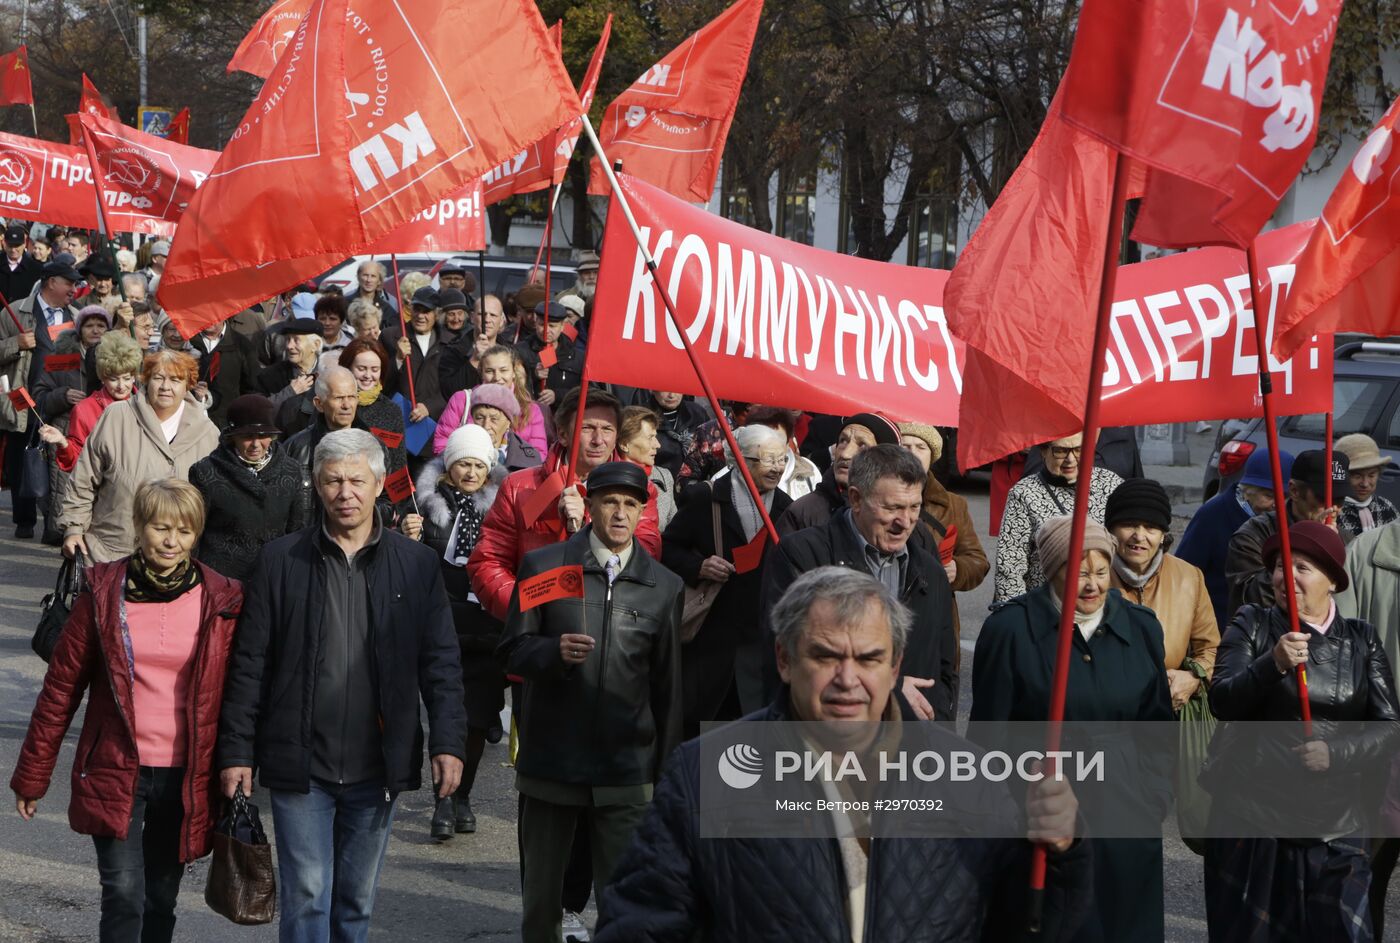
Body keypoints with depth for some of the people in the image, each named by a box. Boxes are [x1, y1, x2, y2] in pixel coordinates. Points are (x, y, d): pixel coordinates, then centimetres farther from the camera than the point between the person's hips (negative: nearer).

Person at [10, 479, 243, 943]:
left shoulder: (220, 601, 0)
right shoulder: (103, 594, -2)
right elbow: (61, 687, 2)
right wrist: (32, 775, 4)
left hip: (185, 779, 2)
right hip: (116, 774, -2)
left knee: (161, 899, 11)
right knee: (124, 893, -12)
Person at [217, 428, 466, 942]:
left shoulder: (417, 563, 3)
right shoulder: (280, 560, 0)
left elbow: (441, 662, 3)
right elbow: (249, 664, 1)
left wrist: (447, 742, -7)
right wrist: (237, 751, -2)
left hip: (378, 766, 2)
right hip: (300, 764, -1)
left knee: (357, 901, 12)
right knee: (306, 898, -3)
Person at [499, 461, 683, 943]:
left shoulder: (664, 587, 6)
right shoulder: (543, 566, 2)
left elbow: (668, 687, 10)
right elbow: (513, 650, 3)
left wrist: (667, 772, 9)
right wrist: (554, 651, -19)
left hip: (627, 771, 0)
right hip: (552, 758, 0)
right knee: (541, 895, 10)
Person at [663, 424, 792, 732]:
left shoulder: (786, 508, 6)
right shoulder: (704, 499, -3)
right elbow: (668, 548, 2)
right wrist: (697, 567, -16)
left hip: (761, 636, 2)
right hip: (709, 635, -2)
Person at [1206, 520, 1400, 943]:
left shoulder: (1362, 639, 6)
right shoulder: (1253, 624, 1)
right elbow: (1222, 703, -11)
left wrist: (1335, 752, -16)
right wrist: (1273, 664, -26)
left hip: (1334, 826, 1)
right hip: (1254, 816, -1)